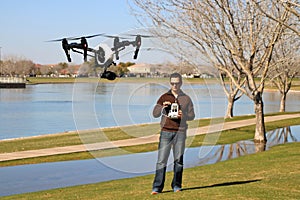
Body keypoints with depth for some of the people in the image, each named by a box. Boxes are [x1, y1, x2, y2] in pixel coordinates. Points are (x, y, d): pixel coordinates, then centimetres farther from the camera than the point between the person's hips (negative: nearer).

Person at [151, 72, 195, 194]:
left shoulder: (186, 99, 11)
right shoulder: (164, 97, 10)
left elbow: (192, 115, 11)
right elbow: (155, 114, 6)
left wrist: (183, 115, -10)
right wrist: (163, 107, -13)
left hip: (180, 132, 1)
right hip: (166, 131, -1)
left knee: (179, 160, 4)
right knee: (161, 160, -6)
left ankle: (176, 185, 13)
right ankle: (157, 187, -6)